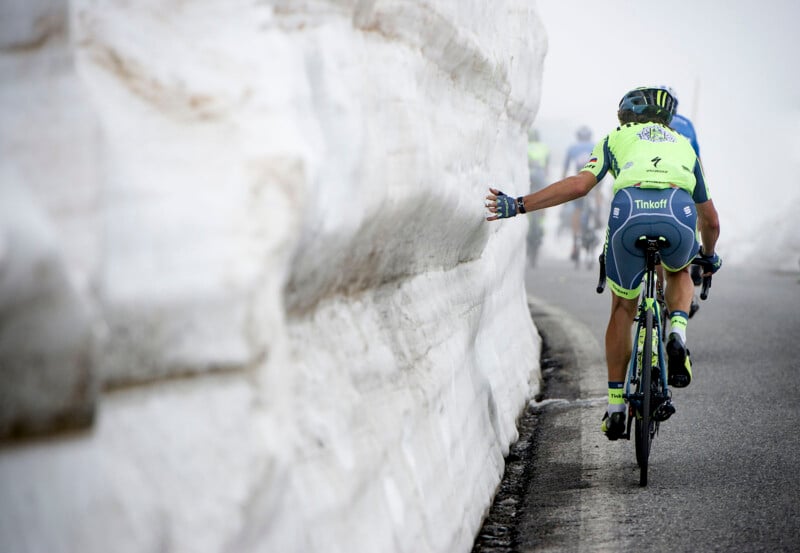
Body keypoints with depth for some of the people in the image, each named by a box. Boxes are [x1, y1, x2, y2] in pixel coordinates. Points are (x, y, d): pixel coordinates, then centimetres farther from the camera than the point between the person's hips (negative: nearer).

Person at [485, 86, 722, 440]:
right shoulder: (683, 146, 37)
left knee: (623, 308, 23)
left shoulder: (616, 139, 30)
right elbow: (711, 220, 42)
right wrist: (709, 256, 63)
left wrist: (518, 205, 11)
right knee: (678, 272, 37)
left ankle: (615, 405, 23)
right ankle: (678, 334, 8)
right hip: (679, 217, 1)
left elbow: (579, 185, 10)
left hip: (629, 214, -1)